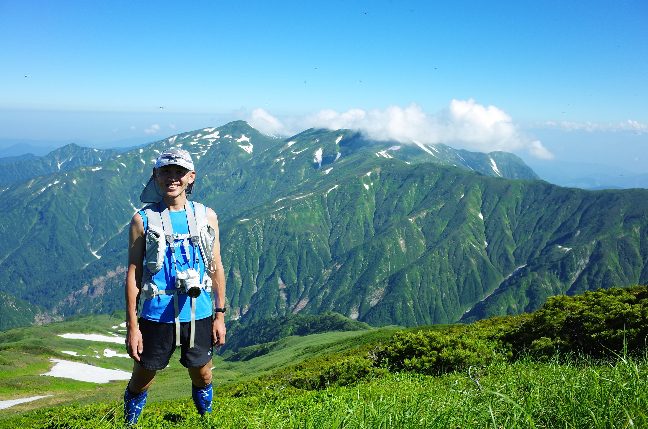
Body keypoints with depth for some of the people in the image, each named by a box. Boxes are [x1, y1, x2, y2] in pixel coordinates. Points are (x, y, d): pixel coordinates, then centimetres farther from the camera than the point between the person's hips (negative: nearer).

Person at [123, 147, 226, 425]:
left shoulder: (206, 217, 3)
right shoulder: (143, 220, -4)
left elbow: (216, 267, 7)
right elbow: (133, 274, -3)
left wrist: (220, 315, 6)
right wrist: (132, 326, -6)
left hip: (199, 314, 2)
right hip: (156, 315, -1)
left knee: (202, 376, 15)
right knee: (141, 379, 11)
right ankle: (129, 424, 39)